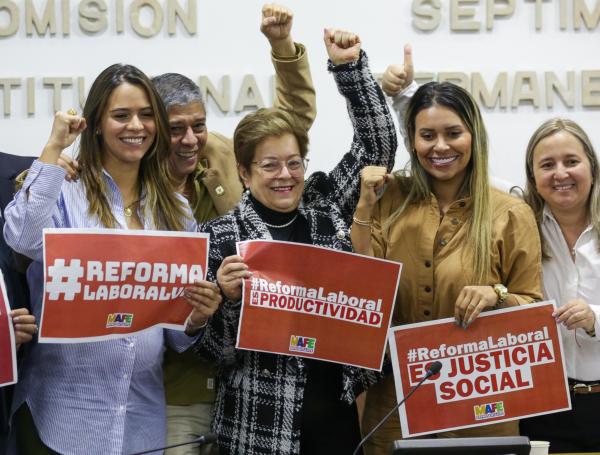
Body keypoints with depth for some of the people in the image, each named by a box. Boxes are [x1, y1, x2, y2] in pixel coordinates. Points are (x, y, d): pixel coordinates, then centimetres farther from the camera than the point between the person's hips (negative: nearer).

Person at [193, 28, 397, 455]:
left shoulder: (327, 204, 6)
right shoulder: (219, 237, -4)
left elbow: (378, 146, 6)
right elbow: (214, 349, -3)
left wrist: (349, 67, -2)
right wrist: (226, 296, -22)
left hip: (337, 412, 3)